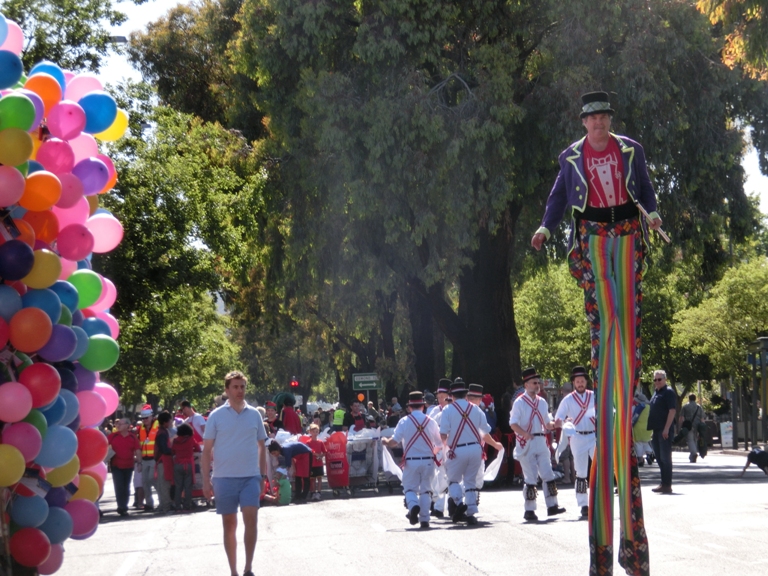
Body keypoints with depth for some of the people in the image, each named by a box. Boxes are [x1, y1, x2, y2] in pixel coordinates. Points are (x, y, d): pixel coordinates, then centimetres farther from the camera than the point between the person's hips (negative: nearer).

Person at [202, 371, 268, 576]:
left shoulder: (254, 414, 5)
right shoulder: (216, 416, -1)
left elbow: (261, 447, 13)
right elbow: (207, 450, 1)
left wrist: (263, 475, 10)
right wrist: (206, 480, -4)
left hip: (250, 477, 1)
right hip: (224, 478, -1)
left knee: (251, 519, -13)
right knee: (229, 525, 7)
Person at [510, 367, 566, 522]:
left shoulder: (542, 402, 13)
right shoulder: (519, 402, -5)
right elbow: (513, 424, -12)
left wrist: (554, 425, -4)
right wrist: (524, 433, -30)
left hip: (541, 442, 5)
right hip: (526, 444, -5)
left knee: (548, 474, 2)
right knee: (531, 478, -5)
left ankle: (552, 506, 7)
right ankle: (529, 510, 2)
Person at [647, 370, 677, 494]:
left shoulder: (668, 392, -8)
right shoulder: (656, 393, 19)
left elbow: (672, 411, -16)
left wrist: (666, 429, -22)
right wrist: (651, 430, 19)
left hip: (665, 431, -9)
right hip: (656, 430, 9)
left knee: (665, 457, -7)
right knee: (659, 457, 12)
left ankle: (667, 485, -5)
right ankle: (664, 483, 18)